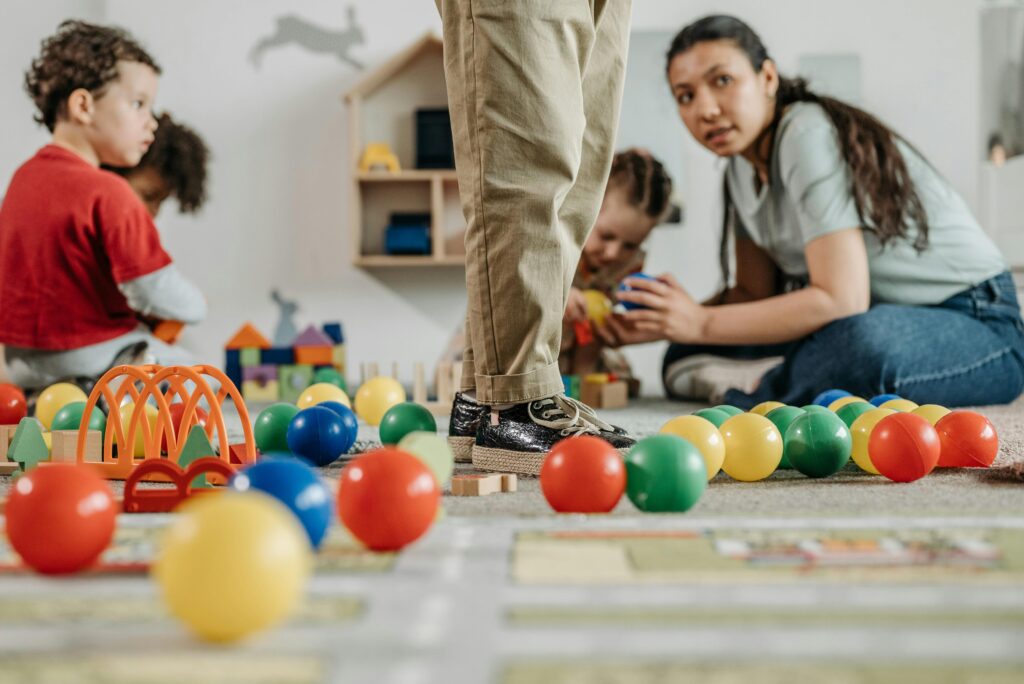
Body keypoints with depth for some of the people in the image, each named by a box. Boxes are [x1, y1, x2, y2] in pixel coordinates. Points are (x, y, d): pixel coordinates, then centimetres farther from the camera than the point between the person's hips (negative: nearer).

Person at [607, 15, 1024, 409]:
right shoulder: (744, 163, 5)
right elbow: (753, 291, 8)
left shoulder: (808, 136, -21)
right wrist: (665, 322, -8)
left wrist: (702, 323, -23)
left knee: (864, 342, -43)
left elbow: (841, 300, -28)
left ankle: (748, 392, -18)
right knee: (685, 356, 1)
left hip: (972, 322, -8)